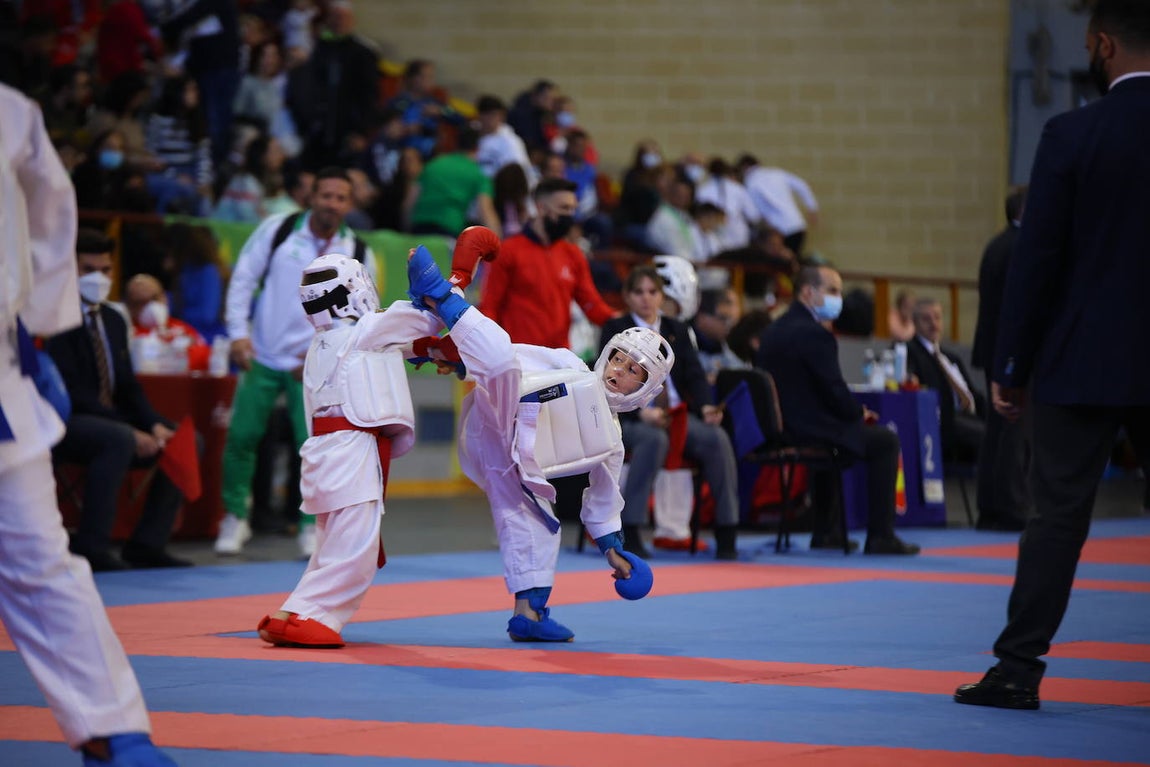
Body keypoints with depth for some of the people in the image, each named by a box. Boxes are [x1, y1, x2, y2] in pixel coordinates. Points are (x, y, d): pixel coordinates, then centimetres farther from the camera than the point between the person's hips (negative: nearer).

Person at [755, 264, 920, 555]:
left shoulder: (773, 330, 12)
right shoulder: (814, 334, -17)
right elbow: (834, 390, -19)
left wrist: (853, 411, 14)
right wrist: (860, 413, 2)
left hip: (778, 428, 9)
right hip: (808, 430, -9)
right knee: (885, 441, 6)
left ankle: (824, 530, 34)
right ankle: (880, 536, 4)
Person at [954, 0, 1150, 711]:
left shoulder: (1072, 136, -9)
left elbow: (1036, 258, -6)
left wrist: (1009, 367, 1)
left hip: (1084, 360, -2)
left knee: (1059, 514, 1)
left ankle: (1018, 668, 3)